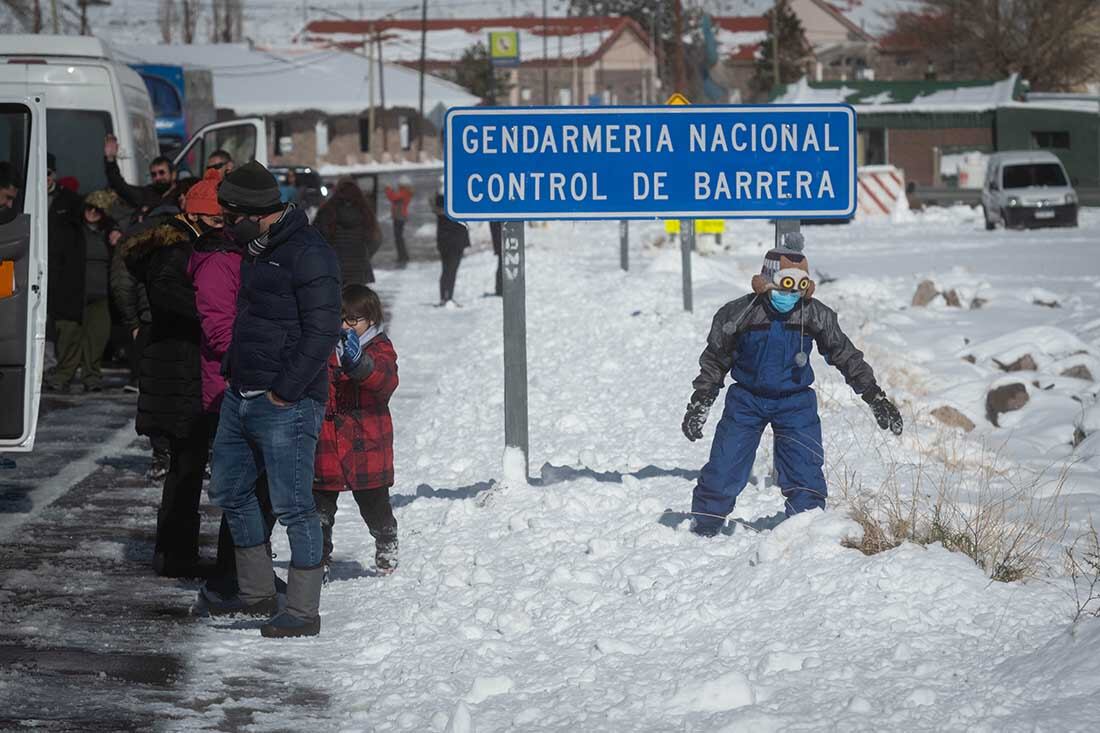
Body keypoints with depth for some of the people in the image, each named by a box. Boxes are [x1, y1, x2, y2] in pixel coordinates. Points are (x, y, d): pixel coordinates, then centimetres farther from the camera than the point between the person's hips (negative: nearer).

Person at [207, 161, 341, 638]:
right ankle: (258, 593, 29)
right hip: (241, 397, 10)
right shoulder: (257, 251, 15)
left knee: (292, 504, -8)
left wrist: (285, 391, -19)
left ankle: (303, 612, -3)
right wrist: (232, 371, 16)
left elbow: (321, 333, -19)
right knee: (230, 491, 18)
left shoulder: (308, 255, -14)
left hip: (285, 404, -10)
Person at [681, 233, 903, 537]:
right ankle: (703, 530, 13)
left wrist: (876, 398, 0)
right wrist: (699, 403, 0)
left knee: (805, 474, -8)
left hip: (795, 403, 1)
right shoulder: (739, 314, -12)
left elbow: (846, 356, 1)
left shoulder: (815, 315, -9)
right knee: (723, 469, -3)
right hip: (746, 400, -1)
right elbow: (715, 360, 2)